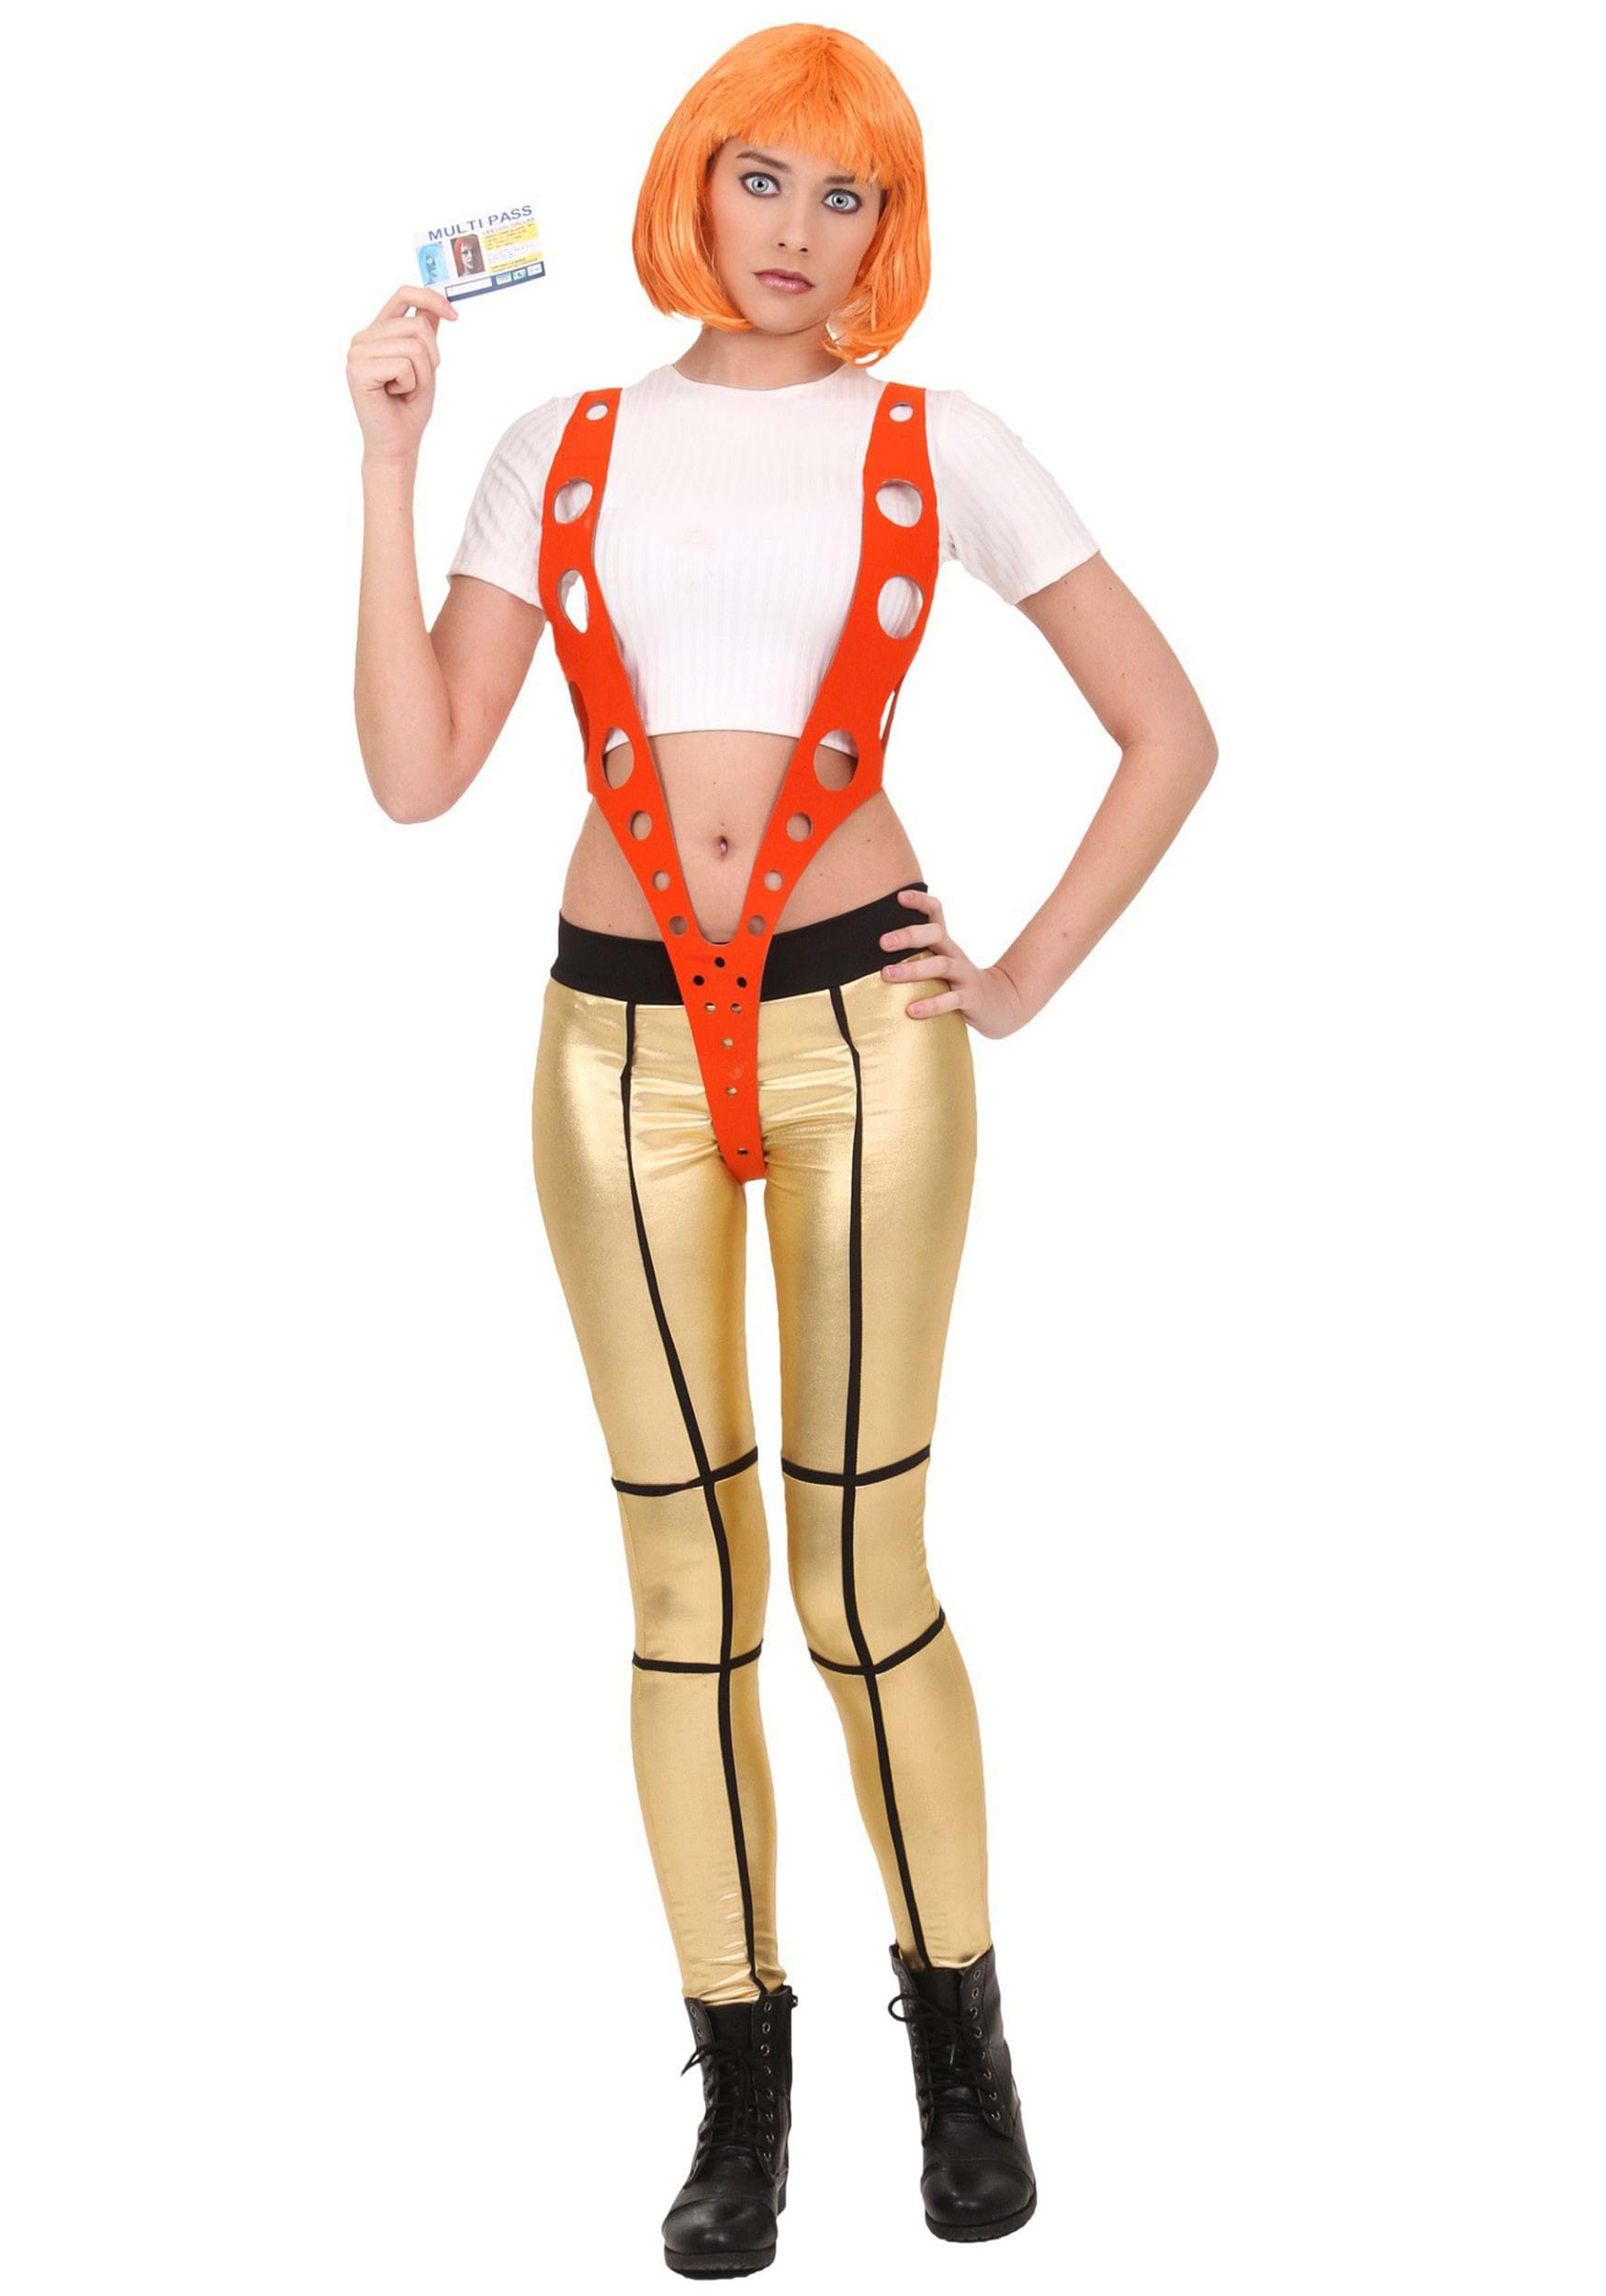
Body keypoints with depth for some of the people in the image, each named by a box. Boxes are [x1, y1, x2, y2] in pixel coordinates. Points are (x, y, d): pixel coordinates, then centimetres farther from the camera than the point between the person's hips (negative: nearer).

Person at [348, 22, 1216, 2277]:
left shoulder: (939, 445, 4)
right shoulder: (561, 448, 8)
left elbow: (1172, 731, 8)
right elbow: (418, 771, -1)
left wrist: (1029, 977, 2)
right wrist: (387, 462, -3)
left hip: (858, 1029, -2)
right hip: (618, 1037, 2)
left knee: (862, 1573, -1)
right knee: (687, 1579, 5)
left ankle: (960, 2028, 20)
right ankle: (740, 2073, 17)